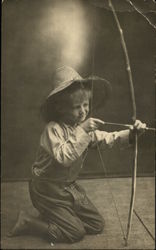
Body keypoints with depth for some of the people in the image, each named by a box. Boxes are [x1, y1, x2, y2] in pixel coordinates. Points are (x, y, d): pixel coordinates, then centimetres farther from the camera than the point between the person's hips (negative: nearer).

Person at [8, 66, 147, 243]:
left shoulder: (85, 127, 1)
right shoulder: (53, 129, -23)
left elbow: (108, 139, -8)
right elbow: (64, 157, -36)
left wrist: (131, 133, -25)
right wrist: (81, 131, -39)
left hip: (70, 186, 8)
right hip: (48, 189, -8)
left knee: (97, 225, 8)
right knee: (75, 233, -6)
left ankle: (54, 217, 21)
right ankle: (27, 221, 7)